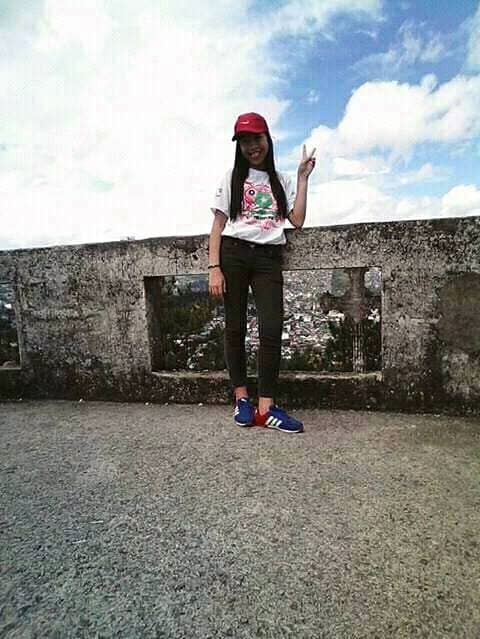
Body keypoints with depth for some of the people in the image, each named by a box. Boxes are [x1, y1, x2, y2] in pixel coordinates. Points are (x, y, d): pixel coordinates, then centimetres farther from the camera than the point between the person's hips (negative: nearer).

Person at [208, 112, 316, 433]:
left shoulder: (281, 181, 20)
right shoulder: (233, 177, 13)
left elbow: (298, 220, 5)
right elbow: (218, 225, 5)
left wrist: (303, 178, 9)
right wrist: (214, 267, -7)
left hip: (269, 258, 1)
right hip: (234, 253, -1)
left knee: (272, 330, -11)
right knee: (236, 327, 0)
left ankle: (266, 407, -7)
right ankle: (242, 398, 12)